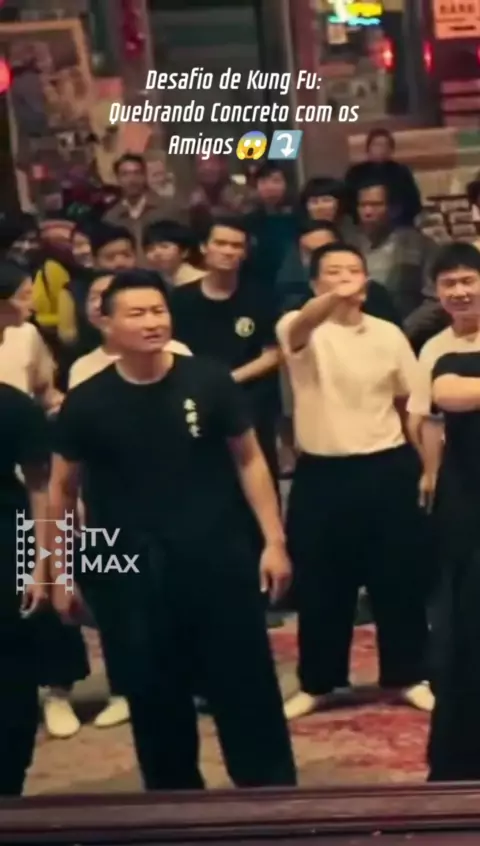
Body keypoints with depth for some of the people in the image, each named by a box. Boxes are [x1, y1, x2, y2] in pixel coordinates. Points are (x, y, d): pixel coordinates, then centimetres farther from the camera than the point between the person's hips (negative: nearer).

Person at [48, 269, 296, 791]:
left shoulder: (208, 382, -6)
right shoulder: (86, 403, -4)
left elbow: (248, 459, 4)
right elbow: (62, 488, 6)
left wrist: (274, 540, 0)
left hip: (218, 560, 0)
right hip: (131, 572, 1)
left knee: (248, 687, 6)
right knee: (154, 698, 12)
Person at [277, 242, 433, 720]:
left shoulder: (388, 335, 4)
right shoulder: (301, 329, -5)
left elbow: (411, 403, 12)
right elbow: (302, 325, -31)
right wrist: (335, 298, -53)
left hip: (386, 469, 2)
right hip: (321, 472, -1)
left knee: (398, 580, 9)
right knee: (320, 584, 8)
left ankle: (406, 676, 26)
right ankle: (317, 684, 23)